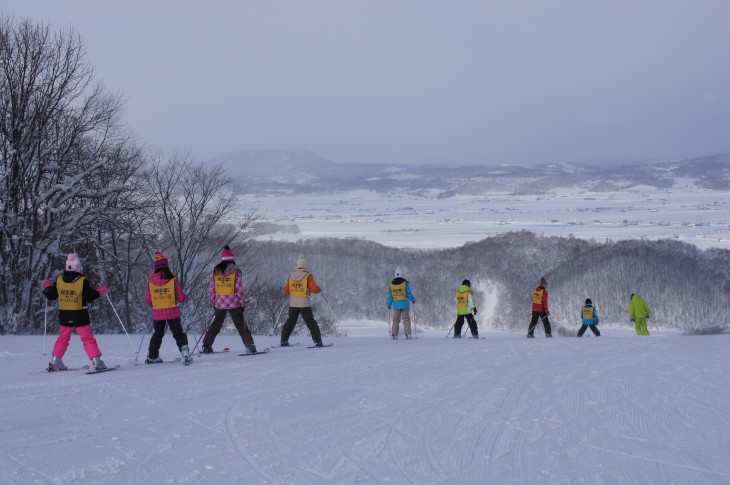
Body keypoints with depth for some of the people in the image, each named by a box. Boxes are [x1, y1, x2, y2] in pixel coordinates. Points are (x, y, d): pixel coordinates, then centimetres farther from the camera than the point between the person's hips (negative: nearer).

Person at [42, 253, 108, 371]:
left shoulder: (59, 280, -2)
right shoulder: (83, 281, -13)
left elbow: (51, 296, 5)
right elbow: (90, 297, -11)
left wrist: (47, 287, 24)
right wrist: (101, 291, 4)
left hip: (64, 316, 4)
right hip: (80, 317, -3)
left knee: (63, 338, 17)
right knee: (88, 339, 1)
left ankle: (55, 362, 15)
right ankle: (96, 362, -5)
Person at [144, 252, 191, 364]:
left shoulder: (151, 282, -3)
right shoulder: (173, 281, -10)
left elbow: (147, 300, 4)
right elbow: (181, 298, -7)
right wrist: (185, 297, 15)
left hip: (157, 313, 3)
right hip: (172, 313, -3)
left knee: (157, 334, 20)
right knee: (178, 333, 6)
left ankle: (152, 356, 25)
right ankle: (184, 351, -11)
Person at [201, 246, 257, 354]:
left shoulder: (216, 272, 3)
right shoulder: (236, 271, -7)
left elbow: (212, 289, 5)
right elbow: (239, 289, -8)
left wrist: (213, 302, 15)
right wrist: (242, 302, 0)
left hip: (219, 303, 3)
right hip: (233, 303, -3)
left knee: (216, 324, 16)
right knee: (241, 324, 2)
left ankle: (207, 346, 16)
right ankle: (250, 346, -4)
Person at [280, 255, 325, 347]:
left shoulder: (291, 277, 4)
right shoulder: (308, 276, -9)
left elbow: (286, 291, 7)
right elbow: (314, 289, -14)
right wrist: (319, 289, 7)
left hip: (293, 304, 4)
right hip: (305, 304, -3)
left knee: (290, 322, 16)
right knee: (311, 323, 2)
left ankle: (284, 340, 17)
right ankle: (318, 341, -3)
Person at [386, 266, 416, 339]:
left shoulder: (391, 284, 3)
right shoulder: (405, 283, -8)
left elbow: (390, 296, 6)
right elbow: (409, 294, -7)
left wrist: (389, 305, 17)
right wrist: (413, 300, 11)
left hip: (396, 304, 3)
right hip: (404, 304, -3)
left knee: (395, 319, 9)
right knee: (406, 319, 3)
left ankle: (393, 334, 3)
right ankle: (407, 334, -4)